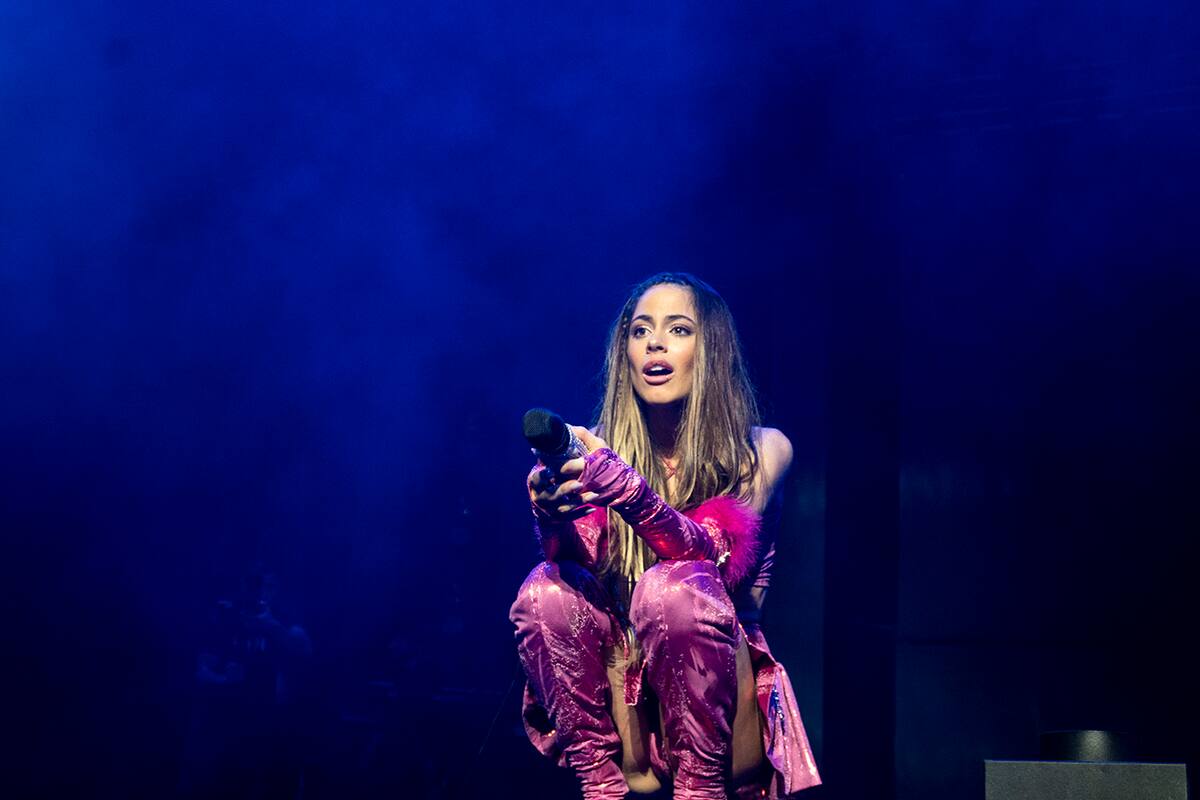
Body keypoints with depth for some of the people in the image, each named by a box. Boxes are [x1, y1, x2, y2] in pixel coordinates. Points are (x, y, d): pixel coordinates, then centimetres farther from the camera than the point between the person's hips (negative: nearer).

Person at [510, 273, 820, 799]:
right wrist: (553, 514, -35)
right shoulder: (599, 447, 4)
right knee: (547, 587, -22)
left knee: (676, 586, -30)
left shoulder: (761, 450, -3)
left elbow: (716, 559, -20)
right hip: (619, 682, 3)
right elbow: (579, 562, -11)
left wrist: (628, 493, -38)